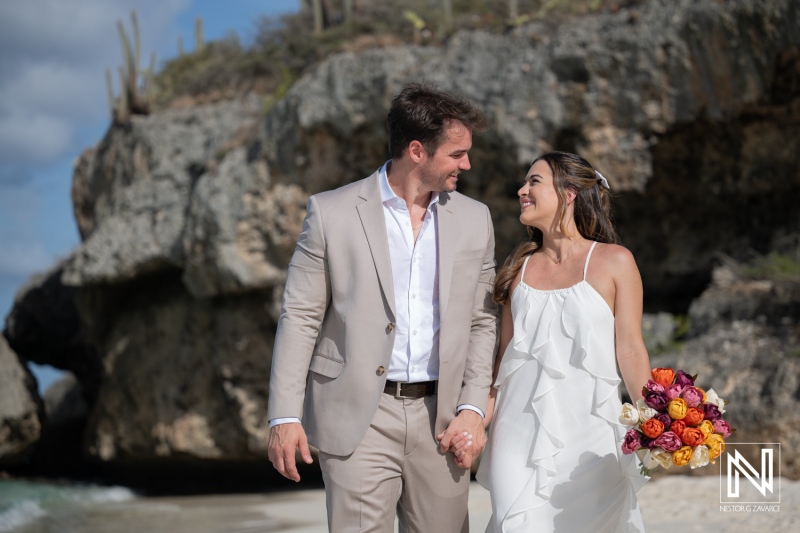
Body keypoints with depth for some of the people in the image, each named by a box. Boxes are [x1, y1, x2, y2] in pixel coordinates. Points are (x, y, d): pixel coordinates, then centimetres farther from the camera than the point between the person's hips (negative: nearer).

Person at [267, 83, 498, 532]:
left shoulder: (475, 220, 9)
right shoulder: (333, 212, -1)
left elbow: (481, 323, 12)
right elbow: (300, 318, 0)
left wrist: (474, 409, 0)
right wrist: (285, 415, -5)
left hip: (440, 419, 3)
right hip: (360, 418, -3)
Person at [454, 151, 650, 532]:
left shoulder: (613, 261, 2)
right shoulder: (519, 267, 13)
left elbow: (630, 350, -2)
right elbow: (504, 356, 13)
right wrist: (477, 421, 2)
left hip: (586, 426, -3)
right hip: (520, 426, 3)